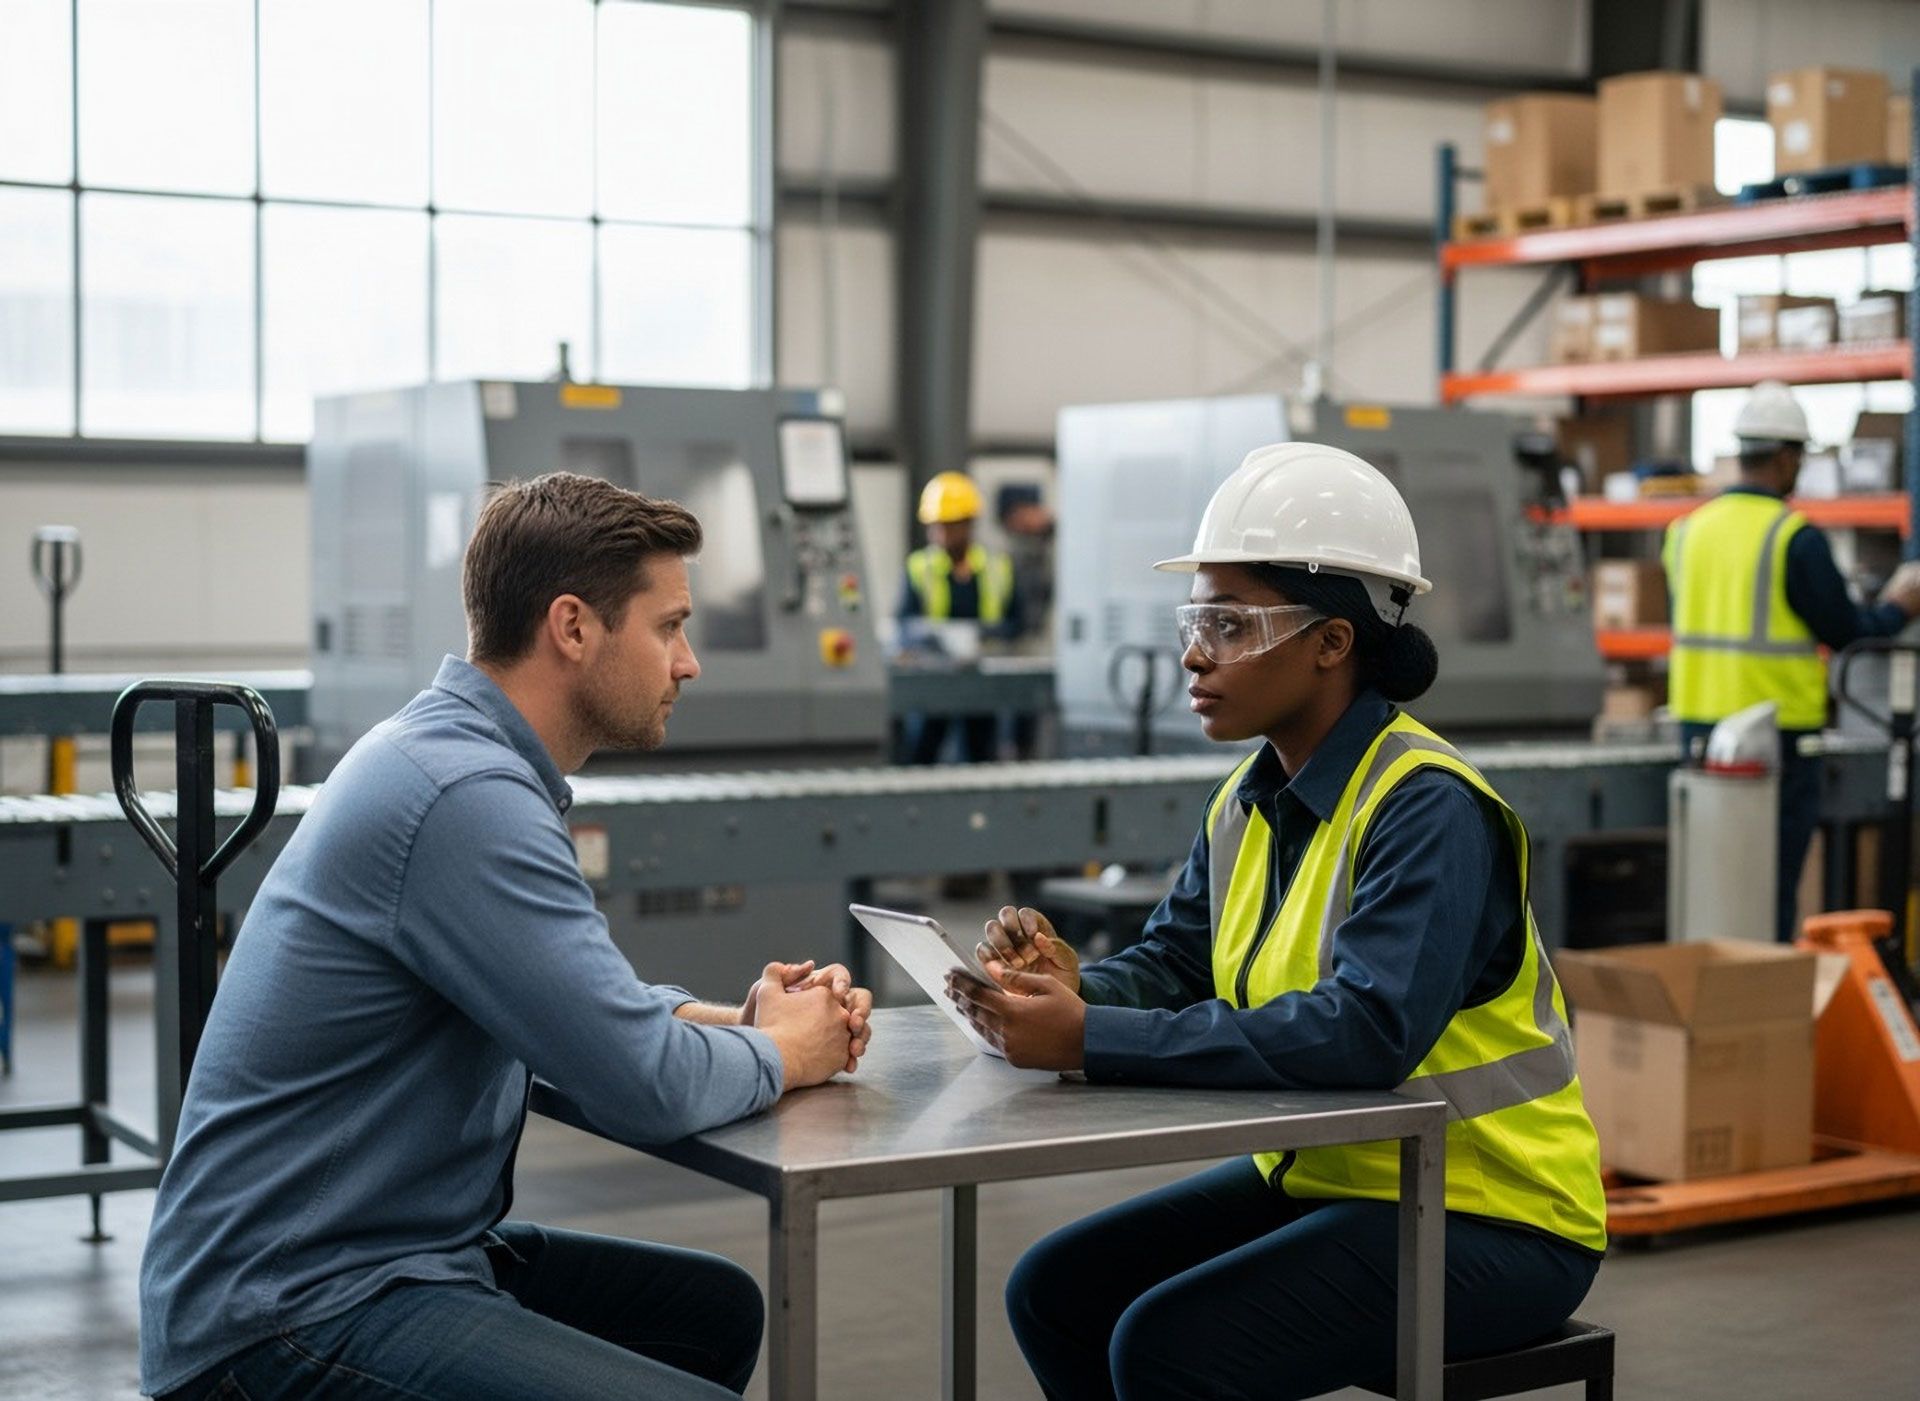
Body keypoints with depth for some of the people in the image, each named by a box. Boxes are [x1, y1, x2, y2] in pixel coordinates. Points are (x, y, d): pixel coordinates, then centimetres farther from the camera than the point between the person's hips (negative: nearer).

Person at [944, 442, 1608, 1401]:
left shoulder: (1427, 809, -22)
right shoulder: (1249, 800, 5)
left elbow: (1368, 1031, -34)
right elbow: (1173, 965, 4)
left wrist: (1091, 1041, -36)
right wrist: (1072, 988, -21)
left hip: (1487, 1215, -8)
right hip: (1327, 1178, 8)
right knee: (1055, 1288, 3)